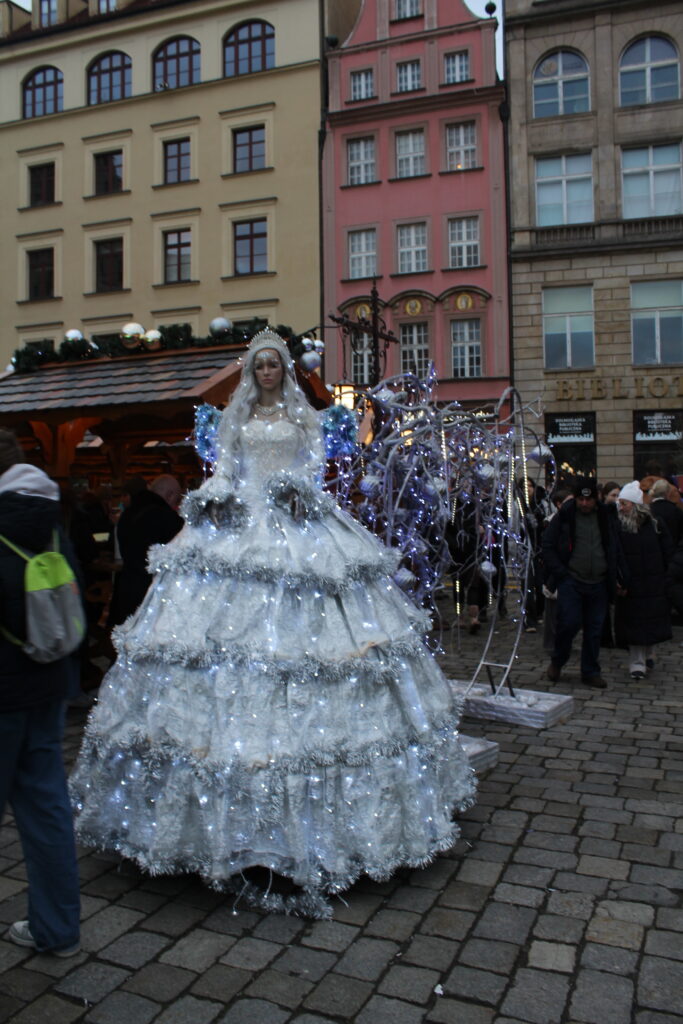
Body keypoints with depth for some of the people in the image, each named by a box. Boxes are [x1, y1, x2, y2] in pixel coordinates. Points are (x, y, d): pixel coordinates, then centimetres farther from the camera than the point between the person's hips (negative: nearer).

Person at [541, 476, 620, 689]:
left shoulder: (606, 516, 9)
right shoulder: (564, 516, -1)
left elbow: (614, 548, 17)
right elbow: (547, 546, 2)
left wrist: (613, 579, 9)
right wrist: (559, 572, -8)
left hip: (598, 583, 3)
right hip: (571, 581, -3)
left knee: (594, 629, 7)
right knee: (569, 623, -10)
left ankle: (590, 672, 20)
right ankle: (557, 662, 14)